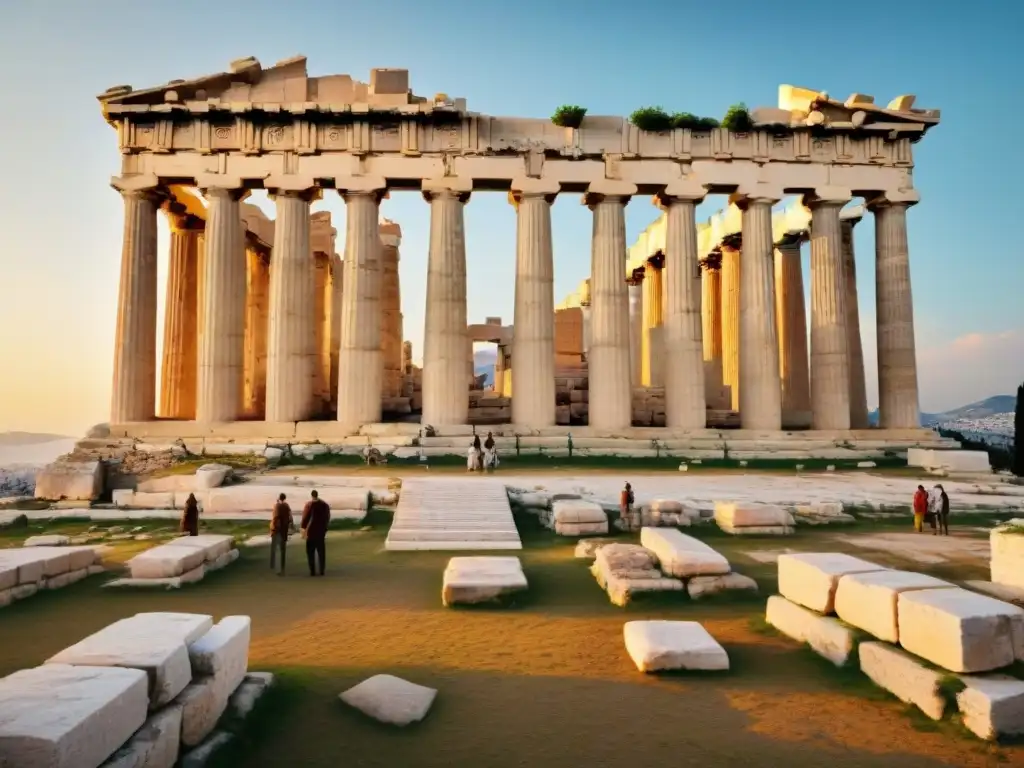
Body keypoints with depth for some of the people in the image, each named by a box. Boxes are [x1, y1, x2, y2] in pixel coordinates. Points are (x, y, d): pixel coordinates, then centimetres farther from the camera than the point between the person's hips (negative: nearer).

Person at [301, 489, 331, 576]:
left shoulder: (309, 504, -11)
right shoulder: (324, 504, 5)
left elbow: (305, 517, -11)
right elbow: (328, 517, 10)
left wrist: (303, 528, -2)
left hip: (311, 530, -4)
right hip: (322, 530, 4)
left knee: (310, 552, 3)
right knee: (321, 551, 10)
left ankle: (312, 571, -2)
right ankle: (322, 570, 9)